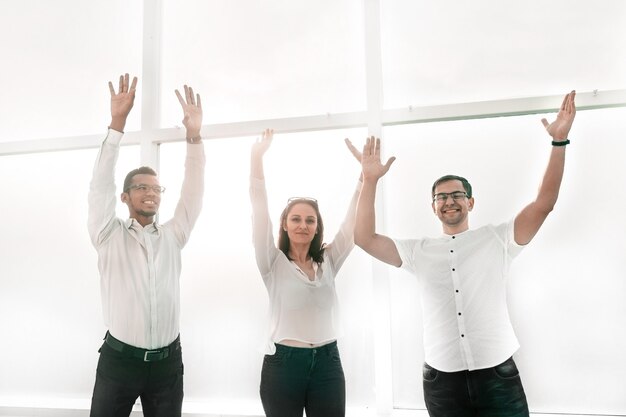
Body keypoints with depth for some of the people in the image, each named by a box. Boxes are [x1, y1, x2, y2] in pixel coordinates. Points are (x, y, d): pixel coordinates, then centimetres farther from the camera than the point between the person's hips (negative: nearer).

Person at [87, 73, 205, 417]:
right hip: (119, 359, -2)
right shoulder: (109, 236, 1)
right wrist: (117, 124, -19)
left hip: (168, 361, 2)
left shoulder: (172, 236, 7)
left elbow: (193, 193, -2)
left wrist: (194, 135, -12)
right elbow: (101, 185, -10)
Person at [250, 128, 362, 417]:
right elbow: (260, 210, -12)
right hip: (283, 363, -2)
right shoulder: (273, 262, -2)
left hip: (327, 362, 3)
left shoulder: (328, 261, 7)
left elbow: (354, 222, 0)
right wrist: (256, 158, -19)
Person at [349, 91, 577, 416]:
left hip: (497, 375, -1)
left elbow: (544, 204, -4)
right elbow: (364, 239, -1)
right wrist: (370, 180, -6)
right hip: (441, 380, 1)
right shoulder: (418, 251, 6)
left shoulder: (497, 239, 4)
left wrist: (559, 141, -11)